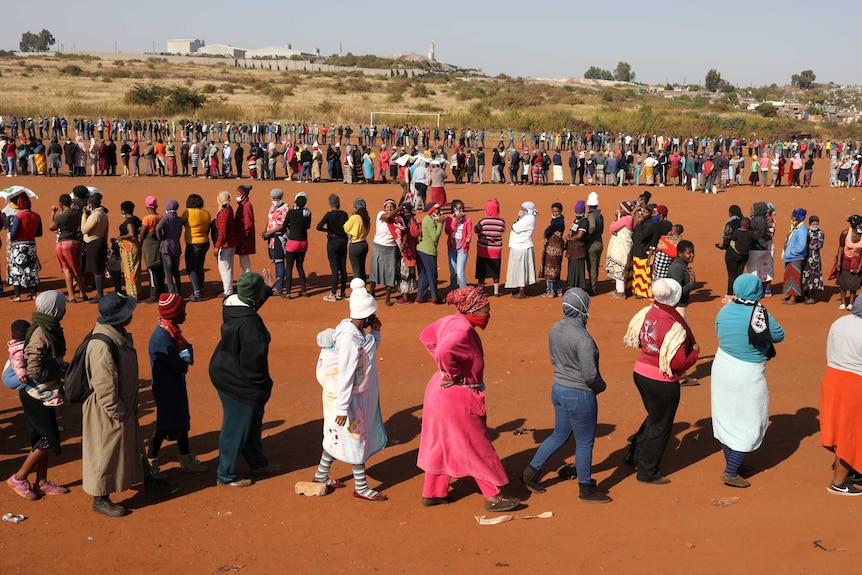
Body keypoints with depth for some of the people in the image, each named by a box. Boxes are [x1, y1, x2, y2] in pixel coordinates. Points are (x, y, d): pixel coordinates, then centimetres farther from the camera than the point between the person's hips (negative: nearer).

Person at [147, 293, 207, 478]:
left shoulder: (170, 331, 4)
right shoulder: (162, 337, -27)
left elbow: (186, 349, 4)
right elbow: (180, 366, -28)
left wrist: (185, 355, -18)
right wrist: (185, 357, -8)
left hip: (175, 386, 10)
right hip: (166, 389, -10)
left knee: (182, 421, 17)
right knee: (165, 425, 1)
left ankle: (187, 461, 30)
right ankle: (150, 464, 15)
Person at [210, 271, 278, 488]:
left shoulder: (231, 304, -3)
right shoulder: (249, 322, -30)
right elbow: (254, 356, -28)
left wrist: (267, 289, 26)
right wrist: (262, 384, -14)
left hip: (225, 372, 10)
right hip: (239, 382, -10)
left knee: (252, 421, 25)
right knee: (236, 428, 6)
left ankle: (258, 463, 42)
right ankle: (226, 475, 22)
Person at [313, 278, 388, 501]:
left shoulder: (356, 331, 0)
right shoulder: (349, 339, -28)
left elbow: (370, 351, 17)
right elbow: (345, 376, -27)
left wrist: (375, 333, 1)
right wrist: (342, 408, -24)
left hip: (361, 394, 9)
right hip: (351, 398, -9)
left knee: (336, 435, 20)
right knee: (356, 439, 4)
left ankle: (321, 476, 35)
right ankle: (360, 488, 19)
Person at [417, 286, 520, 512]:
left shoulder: (450, 321, 3)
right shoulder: (462, 330, -26)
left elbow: (426, 336, 18)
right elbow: (444, 352, -42)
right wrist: (453, 374, -25)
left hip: (440, 391, 10)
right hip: (458, 397, -10)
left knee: (440, 444, 20)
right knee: (478, 448, 4)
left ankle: (431, 493, 31)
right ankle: (493, 497, 16)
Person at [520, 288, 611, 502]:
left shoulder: (555, 329, -2)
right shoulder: (582, 337, -26)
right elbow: (590, 375, -23)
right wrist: (601, 386, -3)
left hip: (558, 389, 8)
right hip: (579, 396, -8)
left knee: (559, 436, 24)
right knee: (584, 443, 10)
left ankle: (531, 471, 30)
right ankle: (586, 490, 25)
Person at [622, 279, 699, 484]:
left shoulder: (646, 313, -5)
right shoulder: (674, 327, -26)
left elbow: (634, 340, 9)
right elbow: (679, 363, -25)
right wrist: (695, 352, -8)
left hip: (641, 372, 7)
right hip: (662, 382, -7)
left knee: (654, 417, 29)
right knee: (660, 426, 12)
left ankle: (633, 455, 36)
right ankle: (648, 472, 24)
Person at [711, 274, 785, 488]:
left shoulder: (725, 311, -7)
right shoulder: (763, 316, -18)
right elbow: (779, 336, -1)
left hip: (722, 367, 5)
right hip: (748, 375, -5)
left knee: (725, 417, 18)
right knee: (749, 424, 8)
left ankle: (731, 462, 34)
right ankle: (731, 472, 6)